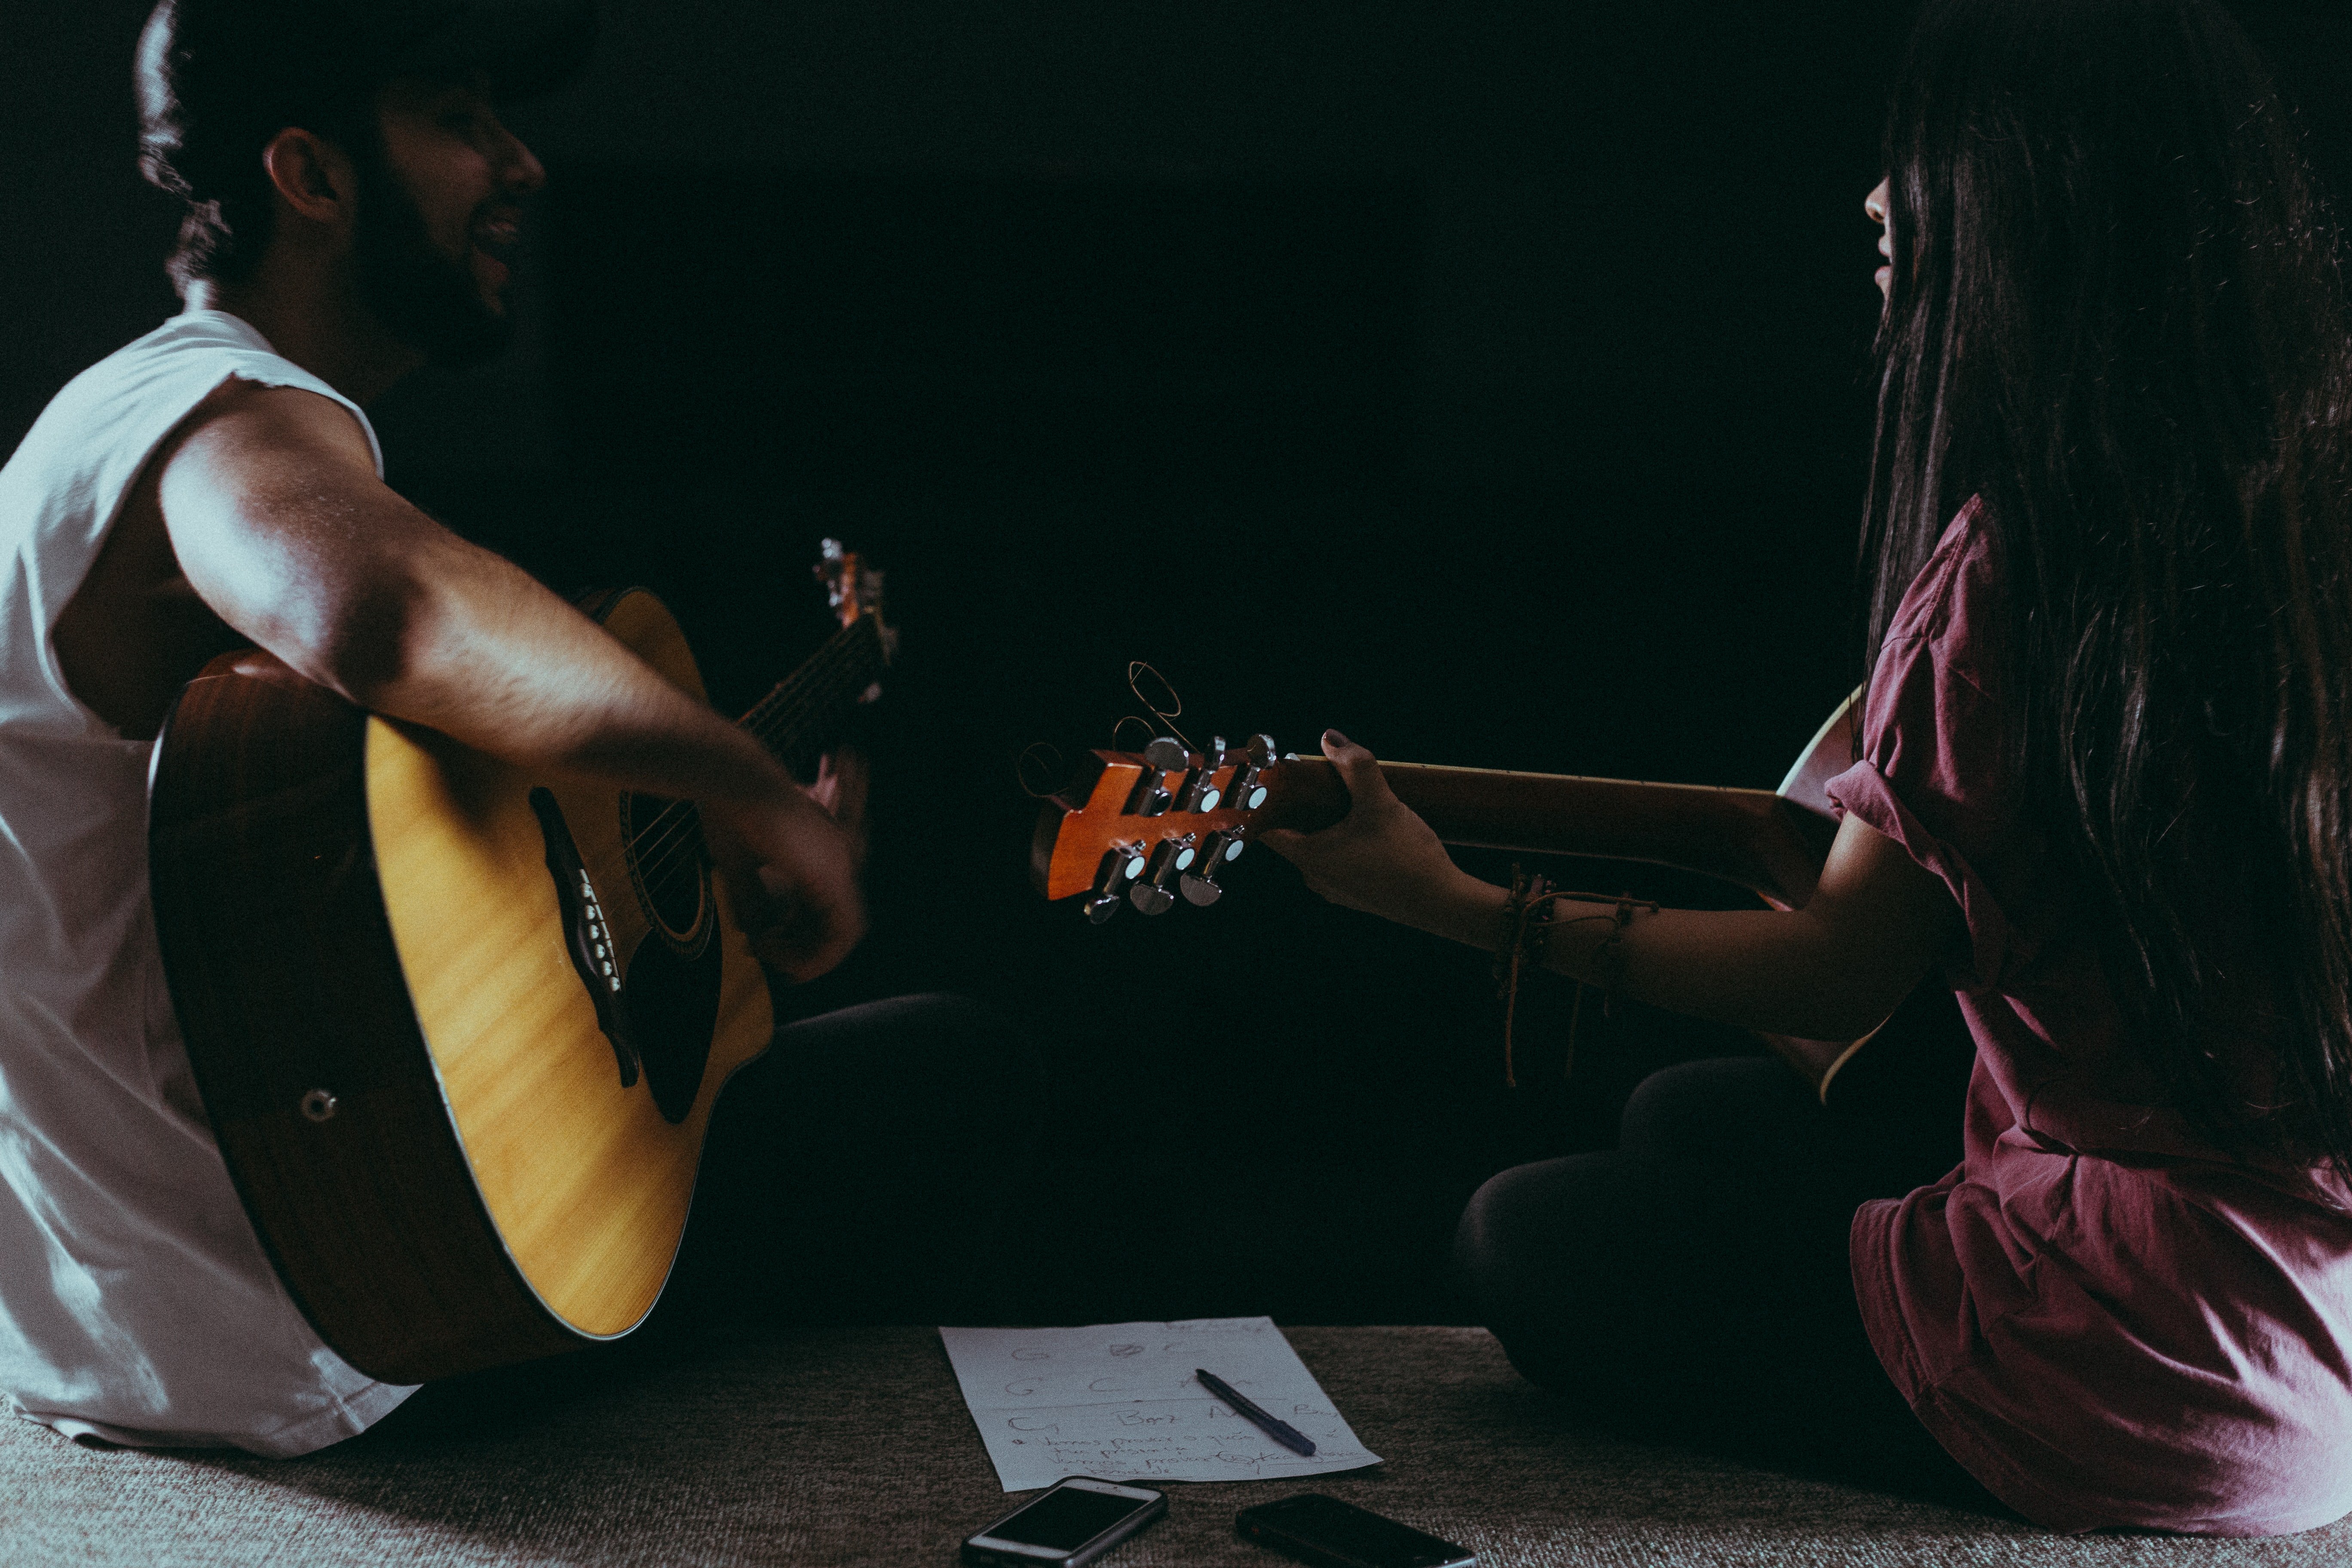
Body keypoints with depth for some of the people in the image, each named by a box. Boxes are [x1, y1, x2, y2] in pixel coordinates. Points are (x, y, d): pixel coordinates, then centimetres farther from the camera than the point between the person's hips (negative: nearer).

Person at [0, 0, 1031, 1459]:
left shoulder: (135, 412, 16)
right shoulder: (238, 422, -19)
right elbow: (386, 604, -46)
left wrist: (753, 826, 18)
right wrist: (749, 790, -31)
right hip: (262, 1352, -11)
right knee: (957, 1061, -5)